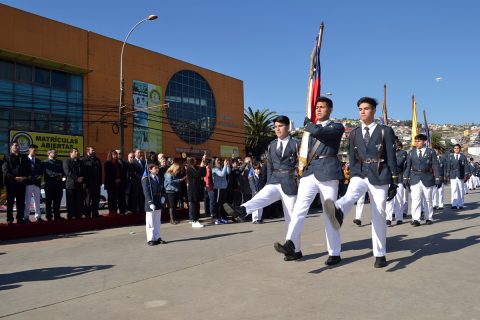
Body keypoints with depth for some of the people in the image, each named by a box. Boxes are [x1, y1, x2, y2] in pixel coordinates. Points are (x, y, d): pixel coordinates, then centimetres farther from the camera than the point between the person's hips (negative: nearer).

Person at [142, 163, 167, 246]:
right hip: (150, 204, -6)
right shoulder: (146, 179, -8)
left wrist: (163, 197, -1)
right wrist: (151, 202, -20)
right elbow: (146, 192, -13)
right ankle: (151, 239, 8)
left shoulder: (160, 178, 11)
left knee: (157, 221, 13)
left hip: (158, 203, 6)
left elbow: (162, 189, 17)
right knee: (150, 222, 0)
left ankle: (157, 238, 21)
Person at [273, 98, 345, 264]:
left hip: (328, 172, -4)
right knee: (299, 208, -12)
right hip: (309, 172, 4)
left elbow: (319, 131, -15)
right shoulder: (310, 128, 22)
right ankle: (291, 246, -21)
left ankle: (334, 253, 10)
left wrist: (308, 124, 2)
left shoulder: (337, 127, 5)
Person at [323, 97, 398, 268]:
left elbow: (391, 158, -1)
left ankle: (380, 255, 11)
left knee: (378, 216, 1)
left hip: (379, 176, -2)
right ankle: (338, 212, -65)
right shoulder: (354, 133, 12)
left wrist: (394, 182, -4)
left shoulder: (385, 131, 1)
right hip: (359, 174, 2)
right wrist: (351, 178, 10)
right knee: (350, 194, -32)